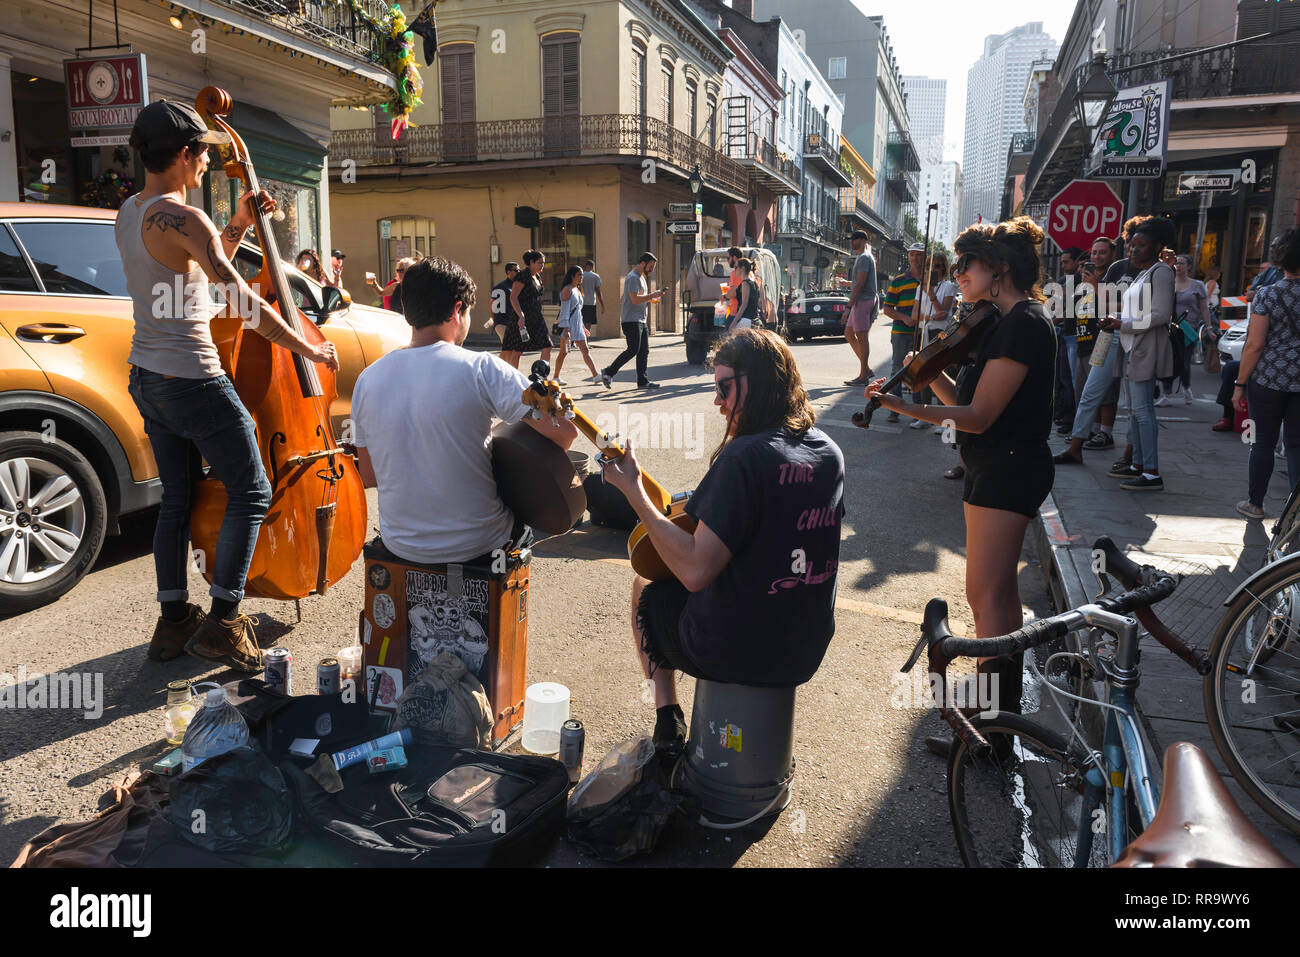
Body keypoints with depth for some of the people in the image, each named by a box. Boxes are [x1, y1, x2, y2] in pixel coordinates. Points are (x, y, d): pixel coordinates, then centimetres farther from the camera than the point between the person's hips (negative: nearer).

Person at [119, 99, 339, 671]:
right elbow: (241, 299, -25)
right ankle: (222, 622, 3)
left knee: (177, 498, 16)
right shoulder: (183, 218, -18)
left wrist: (237, 226, 13)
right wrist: (307, 349, -19)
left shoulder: (129, 213, 11)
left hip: (147, 377, 10)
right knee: (251, 492, 0)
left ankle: (173, 621, 23)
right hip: (192, 382, -10)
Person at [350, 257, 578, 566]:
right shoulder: (480, 369, -18)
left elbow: (370, 477, 4)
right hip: (474, 543, -4)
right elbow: (564, 430, -20)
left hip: (400, 545, 4)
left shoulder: (368, 378, -4)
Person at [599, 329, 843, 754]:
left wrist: (633, 488, -22)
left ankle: (668, 720, 26)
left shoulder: (744, 456, -25)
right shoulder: (829, 454, -1)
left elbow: (695, 571, -28)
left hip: (731, 652, -7)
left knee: (645, 588, 22)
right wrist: (705, 506, 15)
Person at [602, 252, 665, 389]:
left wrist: (652, 299, 10)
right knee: (633, 350, -13)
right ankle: (608, 372, -3)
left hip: (641, 320, 10)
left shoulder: (642, 277, 21)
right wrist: (652, 295, -17)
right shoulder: (633, 277, -12)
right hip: (631, 320, -10)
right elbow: (635, 299, -22)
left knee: (644, 351, 6)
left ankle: (642, 381, 8)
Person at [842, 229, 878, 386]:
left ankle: (863, 376, -4)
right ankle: (867, 368, 16)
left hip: (863, 301, -10)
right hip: (860, 301, 10)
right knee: (849, 334, 13)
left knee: (861, 337, -7)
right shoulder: (860, 257, 20)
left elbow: (859, 284, -19)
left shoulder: (864, 257, -12)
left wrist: (849, 306, -21)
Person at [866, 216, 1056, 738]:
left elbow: (978, 415, -23)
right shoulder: (1005, 322, 14)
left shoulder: (1024, 324, -18)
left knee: (985, 596, -9)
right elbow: (968, 400, 10)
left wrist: (908, 407, -30)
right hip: (998, 465, 11)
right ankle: (1008, 704, 33)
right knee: (1000, 589, 18)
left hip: (1008, 467, -11)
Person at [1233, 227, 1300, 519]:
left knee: (1263, 441, 7)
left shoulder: (1268, 295, -8)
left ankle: (1256, 503, 17)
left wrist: (1240, 384, -5)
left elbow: (1255, 344, -11)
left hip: (1268, 378, -2)